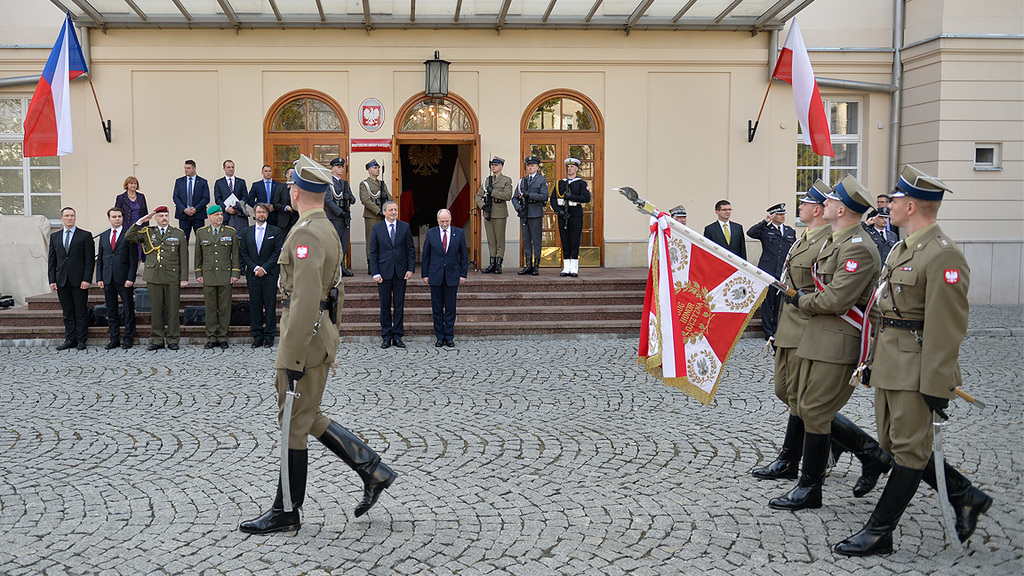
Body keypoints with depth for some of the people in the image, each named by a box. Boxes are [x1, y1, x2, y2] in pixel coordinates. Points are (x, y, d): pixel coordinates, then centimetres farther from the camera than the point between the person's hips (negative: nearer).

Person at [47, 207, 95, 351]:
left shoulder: (85, 236, 1)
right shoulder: (54, 236, 13)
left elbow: (90, 259, -3)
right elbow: (51, 260, 11)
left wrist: (87, 279, -11)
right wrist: (52, 280, 2)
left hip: (79, 280, -3)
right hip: (61, 280, 4)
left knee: (81, 311, 0)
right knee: (67, 311, 8)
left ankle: (81, 339, 7)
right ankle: (70, 339, 14)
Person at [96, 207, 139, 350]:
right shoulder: (103, 236, 14)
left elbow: (134, 259, -5)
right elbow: (100, 259, 15)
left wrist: (130, 278, -12)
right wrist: (99, 278, 6)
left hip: (124, 279, -4)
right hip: (108, 279, 5)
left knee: (128, 310, 0)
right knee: (111, 311, 8)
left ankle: (128, 338, 8)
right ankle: (114, 339, 15)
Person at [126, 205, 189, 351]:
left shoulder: (179, 234, 7)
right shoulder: (147, 232, 12)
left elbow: (183, 258, 5)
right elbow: (129, 236, 1)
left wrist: (184, 278, -2)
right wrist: (140, 221, -3)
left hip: (173, 278, -1)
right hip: (153, 277, 1)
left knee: (173, 310, 0)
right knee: (155, 310, 4)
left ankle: (173, 340, 7)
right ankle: (157, 340, 10)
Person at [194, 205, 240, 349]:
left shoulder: (231, 232, 5)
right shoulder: (201, 233, 7)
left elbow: (235, 255, 5)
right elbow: (198, 255, 11)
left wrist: (235, 274, -1)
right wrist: (198, 274, 6)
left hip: (225, 276, -1)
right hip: (208, 275, 1)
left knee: (224, 307, 1)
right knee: (210, 307, 3)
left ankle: (222, 337, 9)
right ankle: (211, 337, 10)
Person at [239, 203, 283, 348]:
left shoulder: (276, 231, 4)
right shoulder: (246, 232, 11)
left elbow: (278, 252, -2)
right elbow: (243, 253, 7)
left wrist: (264, 268, -10)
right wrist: (255, 268, -7)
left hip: (270, 274, -2)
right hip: (252, 274, 2)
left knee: (270, 305, -2)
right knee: (255, 305, 3)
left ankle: (269, 336, 4)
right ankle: (257, 336, 9)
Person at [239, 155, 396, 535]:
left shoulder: (306, 234, -18)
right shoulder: (327, 229, 14)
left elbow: (305, 301, -25)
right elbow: (335, 289, 21)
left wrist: (291, 360, -24)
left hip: (305, 336, -10)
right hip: (322, 333, 10)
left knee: (294, 424, 1)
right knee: (305, 417, 18)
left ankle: (287, 513, 13)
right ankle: (372, 470, 18)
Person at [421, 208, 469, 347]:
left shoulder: (459, 233, 3)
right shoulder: (431, 233, 3)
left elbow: (464, 256, 6)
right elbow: (426, 256, 7)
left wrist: (463, 274, 1)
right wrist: (425, 274, 3)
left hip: (452, 276, 0)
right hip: (435, 276, 0)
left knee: (450, 308, 3)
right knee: (437, 308, 3)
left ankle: (449, 337, 10)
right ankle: (440, 337, 11)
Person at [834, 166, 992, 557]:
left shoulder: (943, 256, -18)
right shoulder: (904, 248, 14)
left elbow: (947, 330, -20)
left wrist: (936, 387, -20)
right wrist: (875, 360, 22)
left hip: (916, 373, -10)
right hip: (890, 367, 10)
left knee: (908, 450, 2)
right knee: (894, 446, 15)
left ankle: (879, 532, 9)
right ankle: (965, 497, 29)